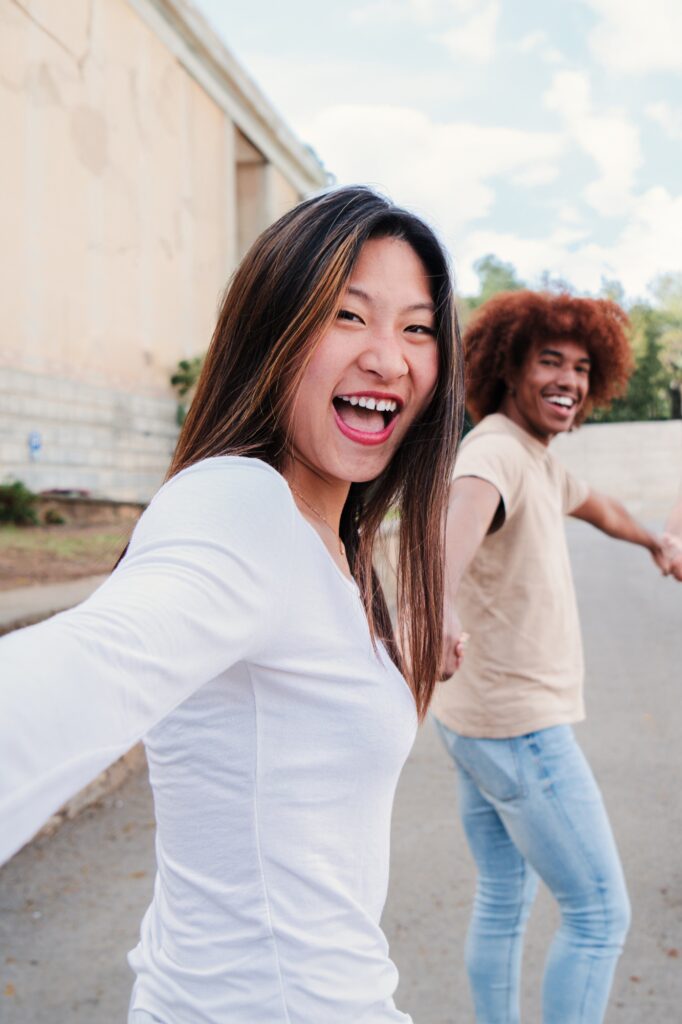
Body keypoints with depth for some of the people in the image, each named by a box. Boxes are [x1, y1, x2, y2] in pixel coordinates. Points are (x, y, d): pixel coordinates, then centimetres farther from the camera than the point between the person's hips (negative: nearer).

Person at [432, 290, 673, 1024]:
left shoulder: (538, 460, 11)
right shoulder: (495, 449, -20)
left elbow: (589, 502, 33)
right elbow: (466, 505, -44)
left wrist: (651, 538, 51)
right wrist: (437, 599, -65)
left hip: (480, 719, 10)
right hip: (520, 723, -10)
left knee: (502, 902, 20)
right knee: (600, 914, 1)